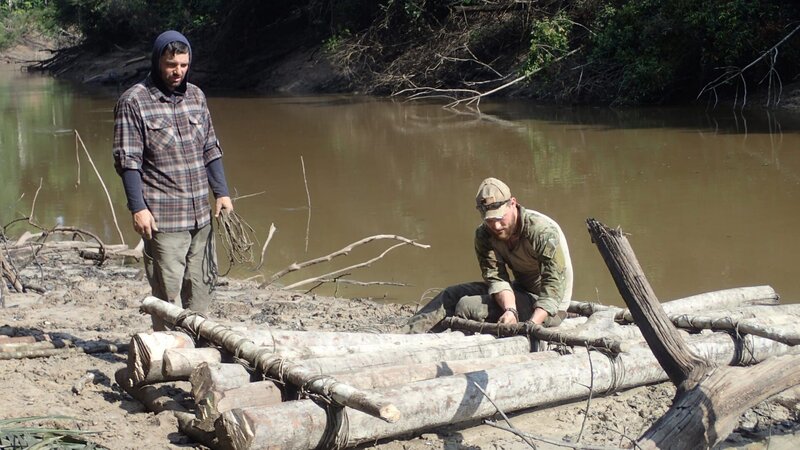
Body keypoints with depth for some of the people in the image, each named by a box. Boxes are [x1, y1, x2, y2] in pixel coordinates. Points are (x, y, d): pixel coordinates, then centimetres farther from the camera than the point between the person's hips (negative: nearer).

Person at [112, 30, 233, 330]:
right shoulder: (133, 101, -6)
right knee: (168, 290, -5)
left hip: (201, 214, 6)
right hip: (162, 217, -6)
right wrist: (138, 208, -14)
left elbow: (210, 149, 18)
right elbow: (127, 160, -9)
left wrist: (221, 193, 11)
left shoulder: (195, 96, 12)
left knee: (201, 283, 9)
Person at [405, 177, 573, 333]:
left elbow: (553, 290, -30)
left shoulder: (544, 232, -26)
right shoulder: (485, 235, -7)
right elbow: (496, 278, -16)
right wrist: (510, 310, -37)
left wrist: (531, 325, -43)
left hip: (547, 308, -7)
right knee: (452, 295, -1)